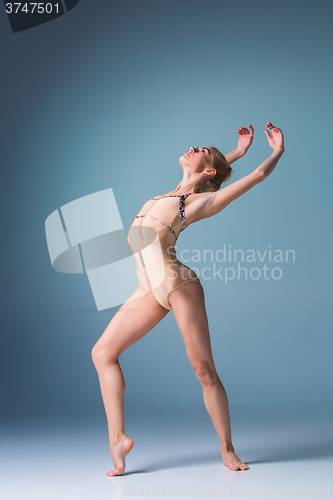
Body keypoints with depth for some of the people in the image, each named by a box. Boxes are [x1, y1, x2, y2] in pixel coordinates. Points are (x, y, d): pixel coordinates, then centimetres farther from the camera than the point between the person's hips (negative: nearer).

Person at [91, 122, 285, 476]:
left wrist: (278, 150, 23)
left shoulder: (201, 201, 1)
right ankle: (117, 438, 1)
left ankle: (227, 449, 12)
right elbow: (206, 169, 40)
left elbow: (259, 174, 7)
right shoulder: (176, 193, 20)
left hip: (178, 285, -7)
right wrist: (238, 151, 40)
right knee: (103, 352, 0)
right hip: (152, 290, 7)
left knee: (204, 370, -3)